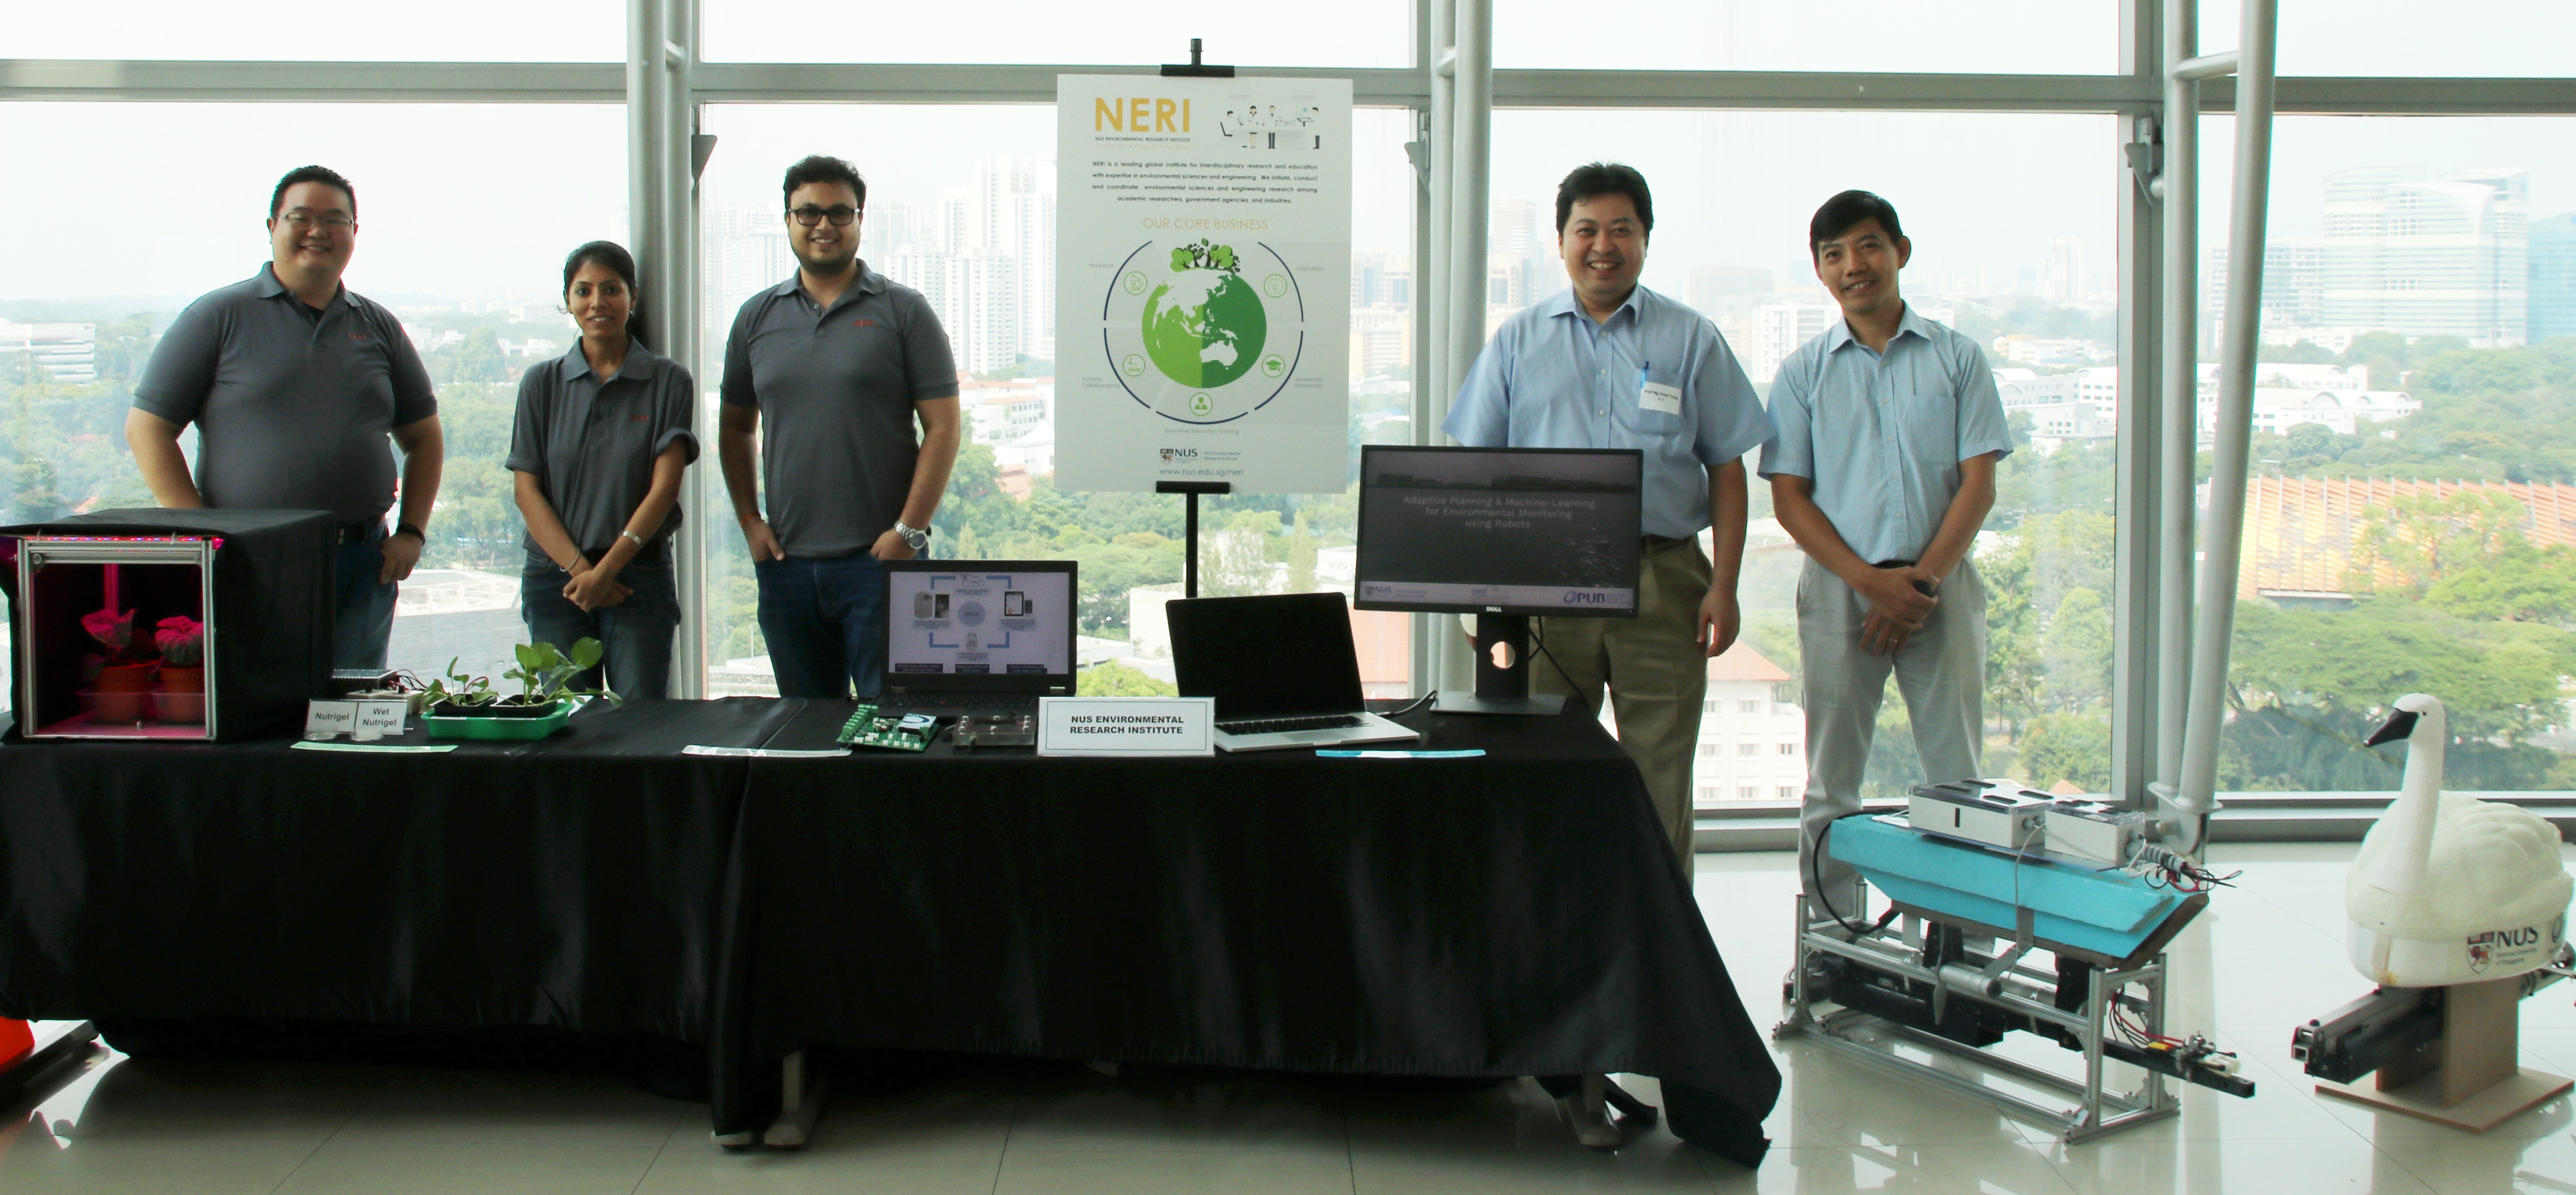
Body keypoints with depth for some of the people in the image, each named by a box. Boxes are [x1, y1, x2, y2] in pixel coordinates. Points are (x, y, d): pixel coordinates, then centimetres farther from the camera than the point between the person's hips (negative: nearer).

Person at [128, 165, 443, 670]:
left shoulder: (379, 327, 13)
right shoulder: (218, 316, 2)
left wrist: (412, 532, 7)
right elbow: (147, 427, 0)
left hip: (362, 564, 3)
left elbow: (424, 437, 20)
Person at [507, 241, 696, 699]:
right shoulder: (542, 383, 8)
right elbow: (526, 490, 4)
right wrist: (578, 567, -8)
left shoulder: (668, 381, 3)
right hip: (554, 575, 2)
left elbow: (664, 488, -4)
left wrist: (607, 568, -11)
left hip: (639, 576, -1)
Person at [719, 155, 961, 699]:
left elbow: (943, 428, -4)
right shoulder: (757, 317, 11)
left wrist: (909, 531, -11)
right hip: (787, 561, 4)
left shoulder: (903, 311, 0)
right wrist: (749, 521, 6)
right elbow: (736, 429, 18)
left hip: (878, 559, -4)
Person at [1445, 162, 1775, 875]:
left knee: (1659, 779, 1)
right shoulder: (1518, 341, 12)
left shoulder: (1692, 341, 10)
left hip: (1663, 582, -1)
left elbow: (1727, 471, 8)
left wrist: (1724, 587, -2)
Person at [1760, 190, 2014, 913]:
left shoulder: (1956, 358, 6)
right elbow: (1789, 496, 2)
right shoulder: (1804, 372, 7)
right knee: (1832, 782, 3)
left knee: (1959, 777, 0)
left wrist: (1922, 583, -10)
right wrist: (1871, 581, -10)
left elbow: (1978, 484, 2)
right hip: (1840, 588, 0)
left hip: (1942, 585, 0)